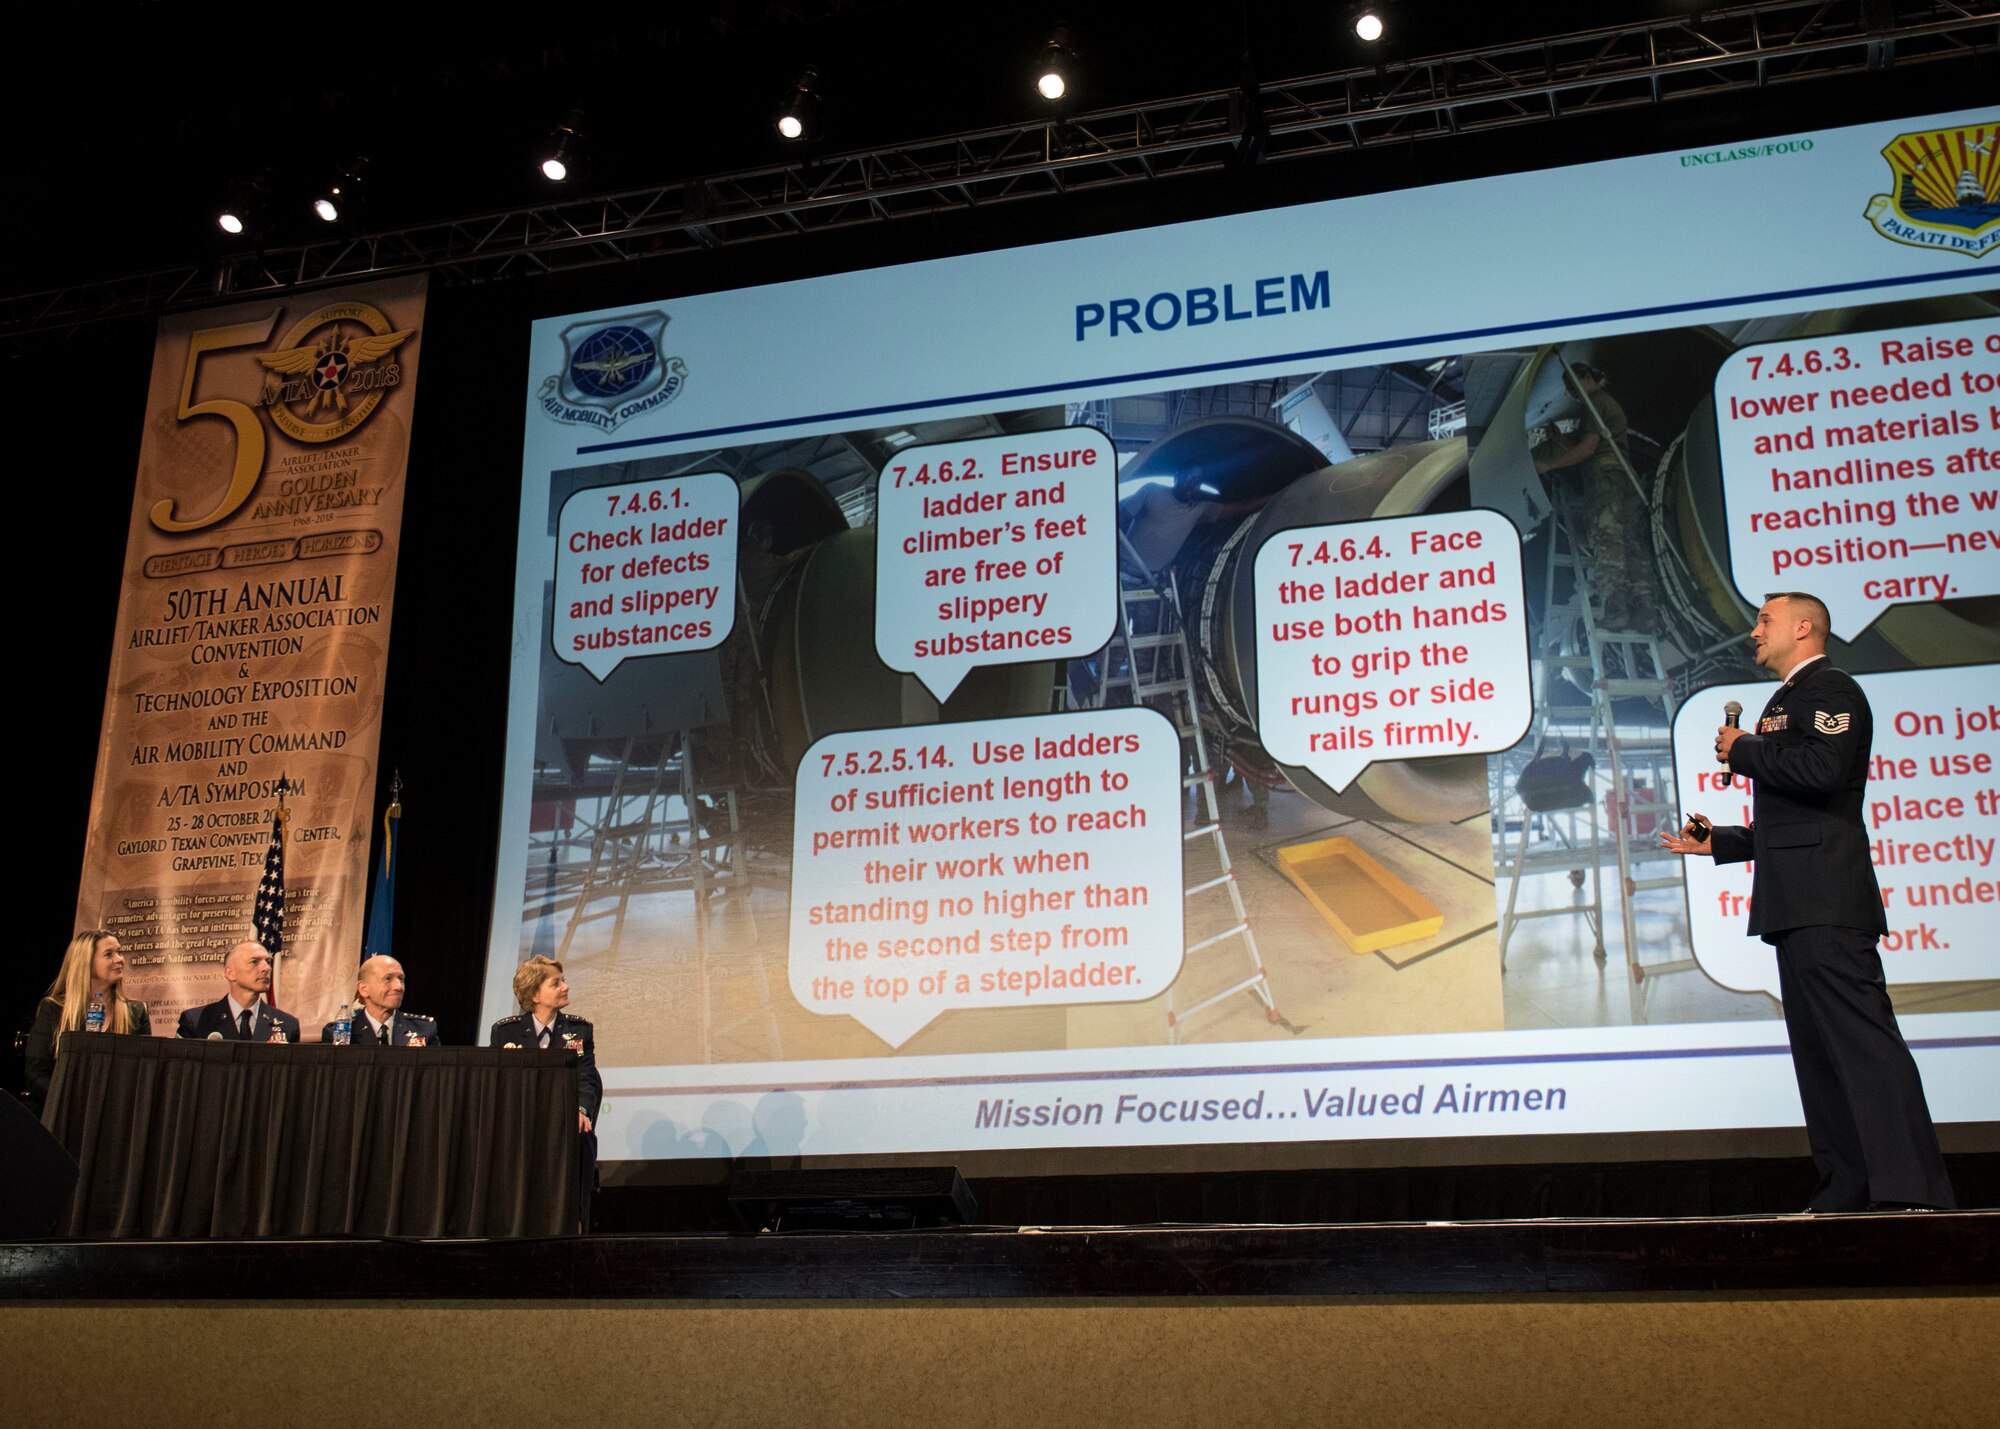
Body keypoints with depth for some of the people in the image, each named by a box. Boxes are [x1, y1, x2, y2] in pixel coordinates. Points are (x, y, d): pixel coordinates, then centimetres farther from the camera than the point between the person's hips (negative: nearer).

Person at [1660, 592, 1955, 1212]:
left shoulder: (1831, 688, -3)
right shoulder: (1789, 701, 28)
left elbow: (1822, 770, -22)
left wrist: (1744, 751, -9)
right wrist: (1716, 843, 28)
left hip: (1825, 899, -11)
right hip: (1796, 904, 11)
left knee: (1861, 1036, -16)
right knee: (1818, 1049, 7)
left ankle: (1913, 1190, -19)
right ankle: (1851, 1193, 8)